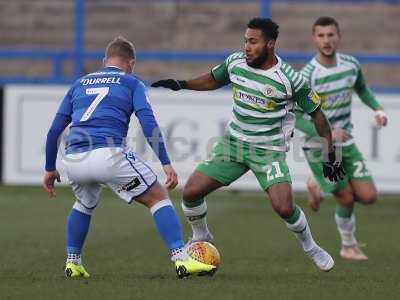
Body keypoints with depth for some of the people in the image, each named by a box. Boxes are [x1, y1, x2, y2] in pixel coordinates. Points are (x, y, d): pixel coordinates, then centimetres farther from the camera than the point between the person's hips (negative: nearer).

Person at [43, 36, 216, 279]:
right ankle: (181, 259, -7)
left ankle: (73, 263, 29)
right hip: (109, 155, -4)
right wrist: (166, 163, -3)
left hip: (73, 160, 5)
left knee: (84, 205, 35)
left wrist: (50, 169, 32)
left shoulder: (79, 84, 26)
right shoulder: (131, 83, 15)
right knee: (158, 198, 7)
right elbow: (148, 124, -1)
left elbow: (54, 130, 23)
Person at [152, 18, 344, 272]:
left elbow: (316, 113, -5)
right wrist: (181, 84, 6)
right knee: (191, 192, -6)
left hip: (269, 150, -4)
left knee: (284, 207, -22)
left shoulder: (289, 79, -16)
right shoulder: (235, 62, -4)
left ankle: (311, 248, 8)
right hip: (234, 142, 4)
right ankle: (202, 239, 23)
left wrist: (331, 155, -4)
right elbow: (213, 80, 18)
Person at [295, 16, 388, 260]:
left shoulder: (351, 65, -3)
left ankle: (319, 187, 26)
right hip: (319, 147, -5)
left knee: (368, 196, -2)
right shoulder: (307, 76, -20)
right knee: (347, 198, -4)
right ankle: (349, 246, 25)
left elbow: (362, 88, 19)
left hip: (346, 143, 5)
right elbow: (294, 118, -19)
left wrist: (378, 109, 2)